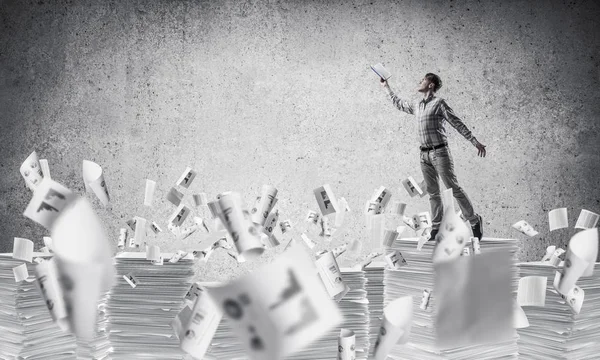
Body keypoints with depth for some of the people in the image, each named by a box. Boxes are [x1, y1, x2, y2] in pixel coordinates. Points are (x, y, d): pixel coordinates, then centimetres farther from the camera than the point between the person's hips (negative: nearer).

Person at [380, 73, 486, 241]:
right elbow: (399, 103, 36)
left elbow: (457, 123, -6)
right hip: (424, 155, 6)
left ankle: (475, 221, 2)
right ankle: (436, 228, 9)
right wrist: (386, 87, 39)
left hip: (440, 152, -6)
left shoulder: (439, 103, -4)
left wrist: (475, 142, -11)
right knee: (433, 192, 6)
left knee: (454, 188, -7)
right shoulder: (416, 106, 16)